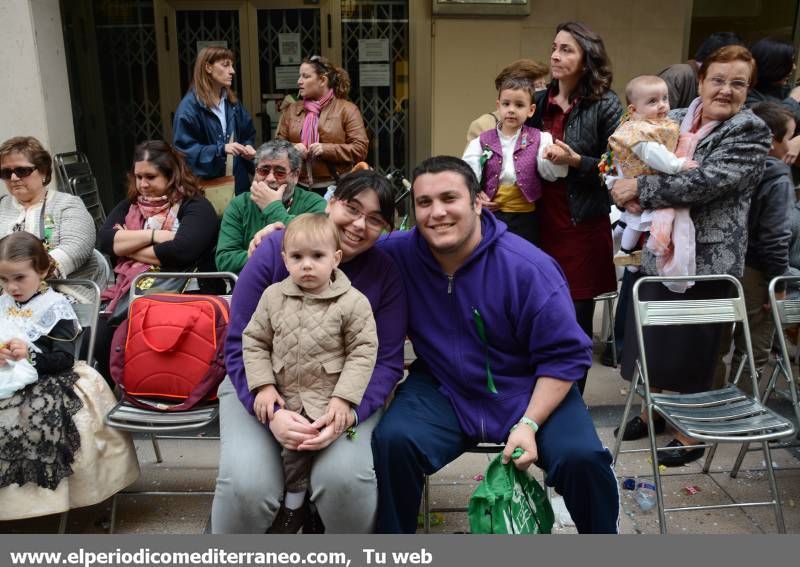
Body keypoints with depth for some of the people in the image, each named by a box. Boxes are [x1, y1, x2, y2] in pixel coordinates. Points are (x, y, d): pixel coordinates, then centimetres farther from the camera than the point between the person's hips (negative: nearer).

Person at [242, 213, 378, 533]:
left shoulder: (353, 302, -6)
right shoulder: (273, 296, 3)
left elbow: (363, 351, -6)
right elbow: (254, 341, 8)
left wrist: (344, 398, -13)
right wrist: (263, 386, -3)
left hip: (327, 401, -3)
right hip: (284, 397, 3)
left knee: (299, 441, -19)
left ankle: (292, 508, 6)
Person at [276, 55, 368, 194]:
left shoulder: (346, 109, 0)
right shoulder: (292, 110, 13)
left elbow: (360, 149, -6)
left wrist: (327, 150, -17)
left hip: (335, 188, -3)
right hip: (299, 187, 3)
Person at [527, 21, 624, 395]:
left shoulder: (606, 106, -5)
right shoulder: (539, 102, 8)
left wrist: (576, 161, -19)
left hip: (582, 225, -4)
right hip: (541, 223, 4)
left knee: (576, 320, 4)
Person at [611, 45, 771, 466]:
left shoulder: (751, 132, -7)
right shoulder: (673, 120, 9)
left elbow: (708, 182, -22)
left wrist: (641, 188, -21)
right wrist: (629, 193, -11)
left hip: (707, 258, -5)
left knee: (692, 347, 5)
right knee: (651, 337, 14)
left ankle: (691, 434, 23)